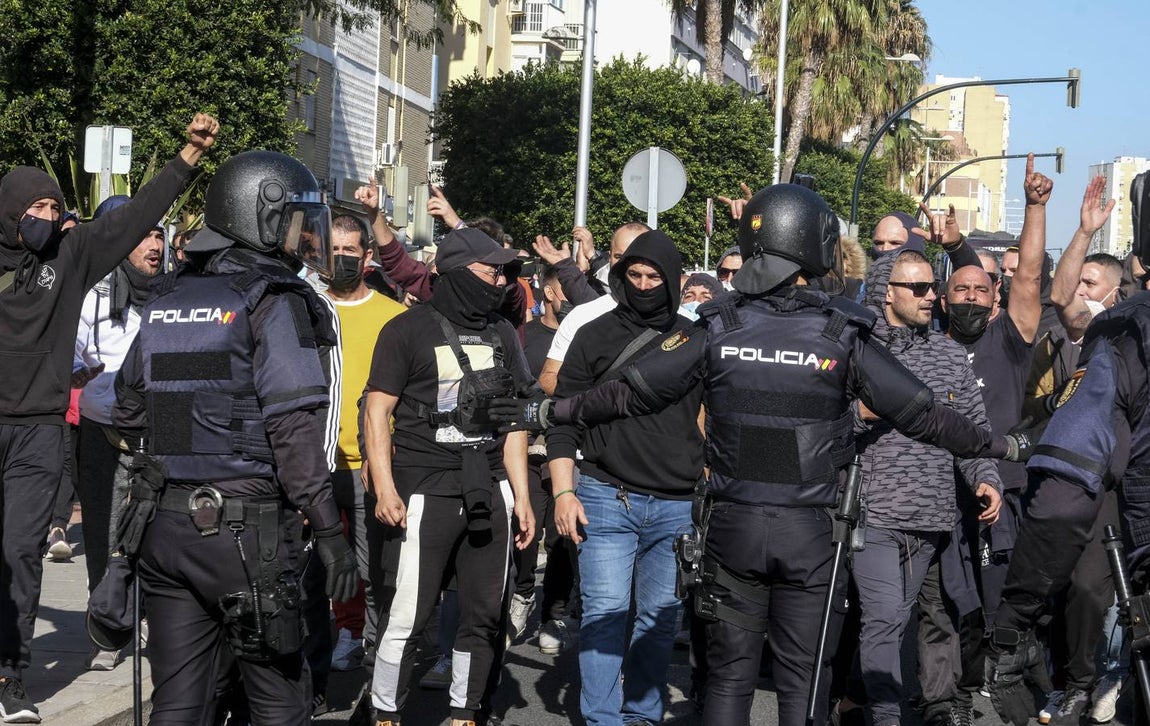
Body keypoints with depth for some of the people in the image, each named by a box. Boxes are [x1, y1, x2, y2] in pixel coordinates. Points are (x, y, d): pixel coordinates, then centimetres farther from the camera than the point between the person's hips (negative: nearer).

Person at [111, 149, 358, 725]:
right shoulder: (274, 300, -9)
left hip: (165, 523, 7)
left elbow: (130, 412, 18)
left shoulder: (164, 300, 13)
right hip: (247, 527, -6)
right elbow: (293, 425, -17)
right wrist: (329, 531, -15)